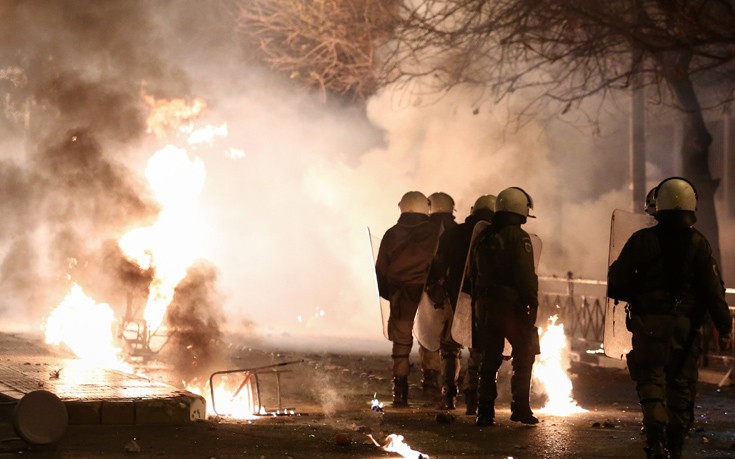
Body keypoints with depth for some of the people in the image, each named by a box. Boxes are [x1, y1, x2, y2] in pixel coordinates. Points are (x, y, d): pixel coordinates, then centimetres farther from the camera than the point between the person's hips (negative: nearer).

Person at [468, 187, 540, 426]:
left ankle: (485, 412, 6)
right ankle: (520, 408, 2)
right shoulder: (518, 237, -11)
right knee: (523, 357, 6)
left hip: (485, 305, 7)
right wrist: (532, 303, -13)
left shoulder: (482, 238, 13)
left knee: (489, 359, 10)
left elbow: (472, 274, 17)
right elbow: (525, 275, -18)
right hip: (511, 305, -6)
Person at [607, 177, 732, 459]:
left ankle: (656, 434, -22)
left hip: (649, 322, -2)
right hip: (686, 326, 2)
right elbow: (714, 290, -2)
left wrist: (633, 297, 18)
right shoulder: (698, 244, -1)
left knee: (650, 378, 0)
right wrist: (723, 328, 4)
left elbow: (617, 281, -3)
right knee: (682, 383, 12)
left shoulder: (642, 240, -4)